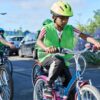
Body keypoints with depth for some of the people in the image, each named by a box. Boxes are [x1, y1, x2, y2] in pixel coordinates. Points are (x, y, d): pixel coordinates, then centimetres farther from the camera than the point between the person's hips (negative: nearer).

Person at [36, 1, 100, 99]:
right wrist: (46, 48, -53)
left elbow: (84, 36, -17)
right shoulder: (47, 28, -14)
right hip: (47, 56, -4)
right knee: (58, 61, -37)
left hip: (63, 59, 4)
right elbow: (39, 41, -31)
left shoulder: (70, 29, -7)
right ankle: (48, 86, -20)